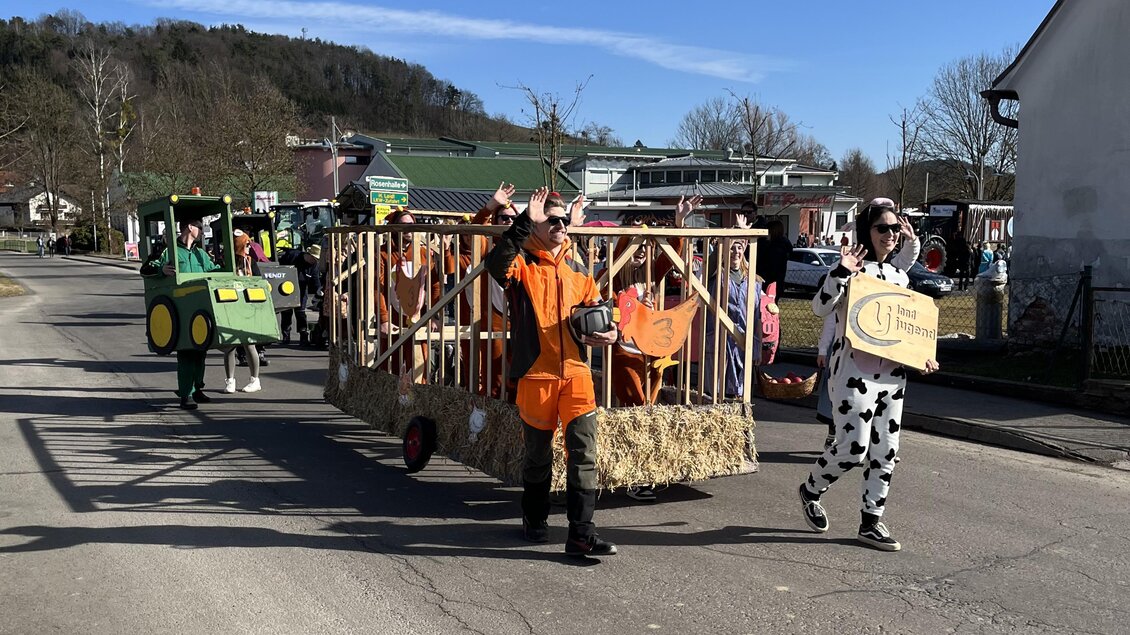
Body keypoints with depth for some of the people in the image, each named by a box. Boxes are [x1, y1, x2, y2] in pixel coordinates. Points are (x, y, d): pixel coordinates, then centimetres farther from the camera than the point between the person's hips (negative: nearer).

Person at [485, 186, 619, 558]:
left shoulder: (577, 271, 15)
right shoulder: (522, 265, -1)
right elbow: (496, 263, -25)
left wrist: (611, 332, 1)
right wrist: (525, 221, -29)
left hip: (576, 371, 4)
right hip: (536, 374, -3)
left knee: (583, 449, -6)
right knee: (538, 453, 12)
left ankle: (581, 533, -4)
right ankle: (535, 520, 34)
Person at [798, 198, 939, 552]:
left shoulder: (899, 277, 15)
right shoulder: (853, 269, -5)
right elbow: (820, 308, -17)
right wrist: (841, 272, -28)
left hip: (893, 376, 7)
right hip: (855, 373, -7)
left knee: (885, 452, 8)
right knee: (853, 449, -7)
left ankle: (871, 523, 18)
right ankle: (811, 490, 21)